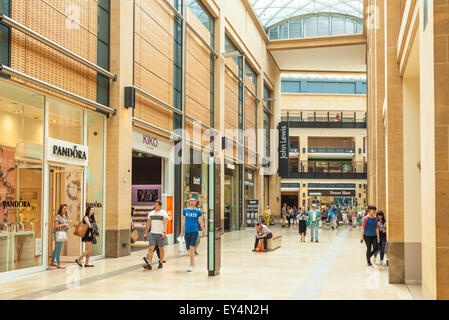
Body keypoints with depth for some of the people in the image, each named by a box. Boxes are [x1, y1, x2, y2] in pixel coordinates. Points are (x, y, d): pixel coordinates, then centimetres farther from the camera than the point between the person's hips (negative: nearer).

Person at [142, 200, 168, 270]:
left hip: (160, 234, -3)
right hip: (152, 233, 3)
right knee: (151, 248, -7)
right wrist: (145, 233, 11)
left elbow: (165, 223, -14)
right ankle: (149, 264, -14)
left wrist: (164, 232, -28)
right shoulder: (151, 213, 11)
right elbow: (148, 224, 15)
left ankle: (161, 263, 22)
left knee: (161, 249, 8)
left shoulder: (164, 213, -3)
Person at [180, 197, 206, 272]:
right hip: (187, 231, 3)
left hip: (194, 231, -3)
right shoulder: (185, 210, 9)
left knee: (192, 248, -15)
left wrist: (203, 230, 9)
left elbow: (201, 221, 10)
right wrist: (182, 231, 12)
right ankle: (193, 263, 29)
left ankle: (191, 265, -10)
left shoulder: (198, 211, 3)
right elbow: (183, 221, 13)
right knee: (188, 249, 8)